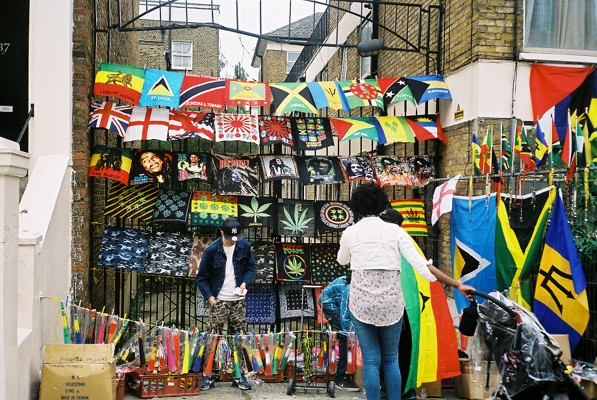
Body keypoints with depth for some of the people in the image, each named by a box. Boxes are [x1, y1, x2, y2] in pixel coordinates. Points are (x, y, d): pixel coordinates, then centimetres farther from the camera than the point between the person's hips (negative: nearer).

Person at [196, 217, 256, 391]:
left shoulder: (244, 246, -1)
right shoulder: (212, 250, -9)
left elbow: (251, 268, 12)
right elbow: (201, 278, -1)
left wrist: (245, 283, -6)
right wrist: (210, 297, -9)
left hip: (238, 300, 3)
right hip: (218, 301, -2)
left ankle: (238, 375, 17)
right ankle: (208, 375, 9)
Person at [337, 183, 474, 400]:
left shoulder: (350, 232, -1)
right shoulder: (395, 230, -3)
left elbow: (342, 260, 20)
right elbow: (422, 265, -10)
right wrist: (457, 285, -8)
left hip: (362, 302, -1)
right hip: (391, 302, 1)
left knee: (371, 361, 8)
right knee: (390, 359, 17)